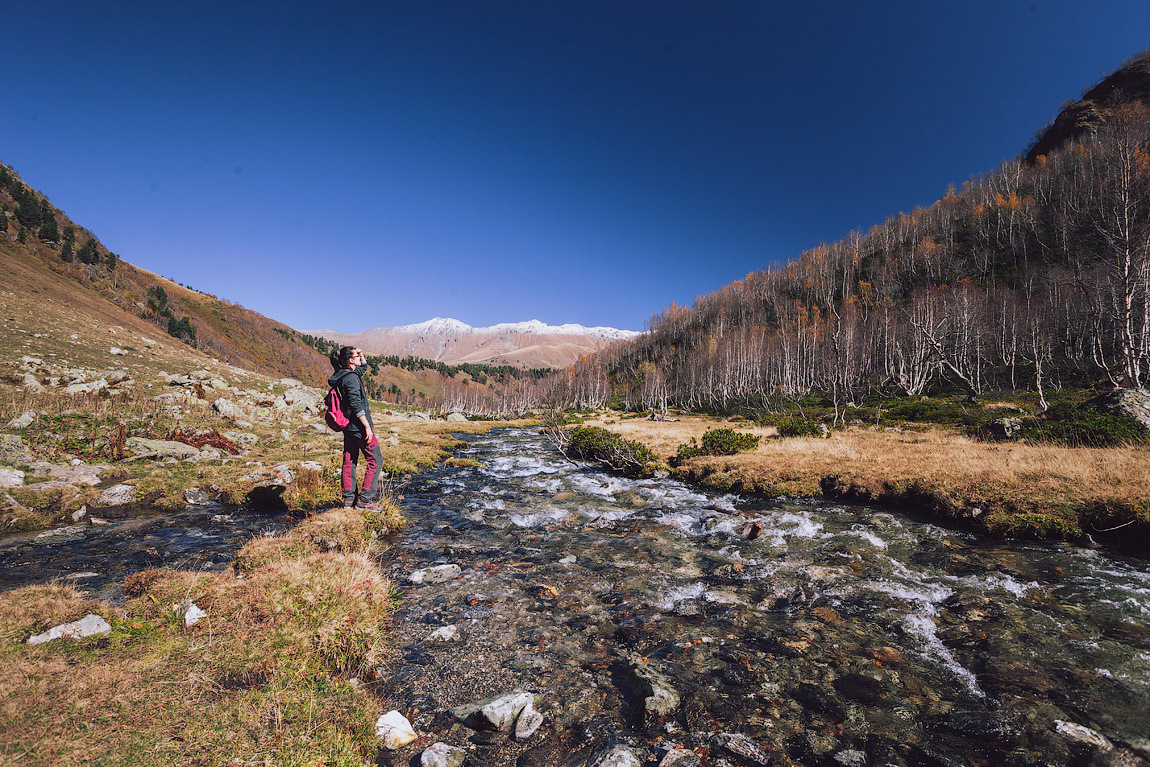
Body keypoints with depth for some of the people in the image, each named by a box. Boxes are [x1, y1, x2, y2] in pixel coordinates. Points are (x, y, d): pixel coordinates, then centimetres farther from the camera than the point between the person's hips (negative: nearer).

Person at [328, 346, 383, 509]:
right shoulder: (351, 378, -18)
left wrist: (361, 355, 12)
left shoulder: (344, 375, 11)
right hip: (359, 427, -10)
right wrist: (367, 427, -21)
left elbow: (363, 367, 30)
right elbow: (356, 405, -23)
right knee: (375, 460, -2)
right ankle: (364, 499, 0)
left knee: (349, 461, 14)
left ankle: (349, 498, 22)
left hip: (348, 427, 10)